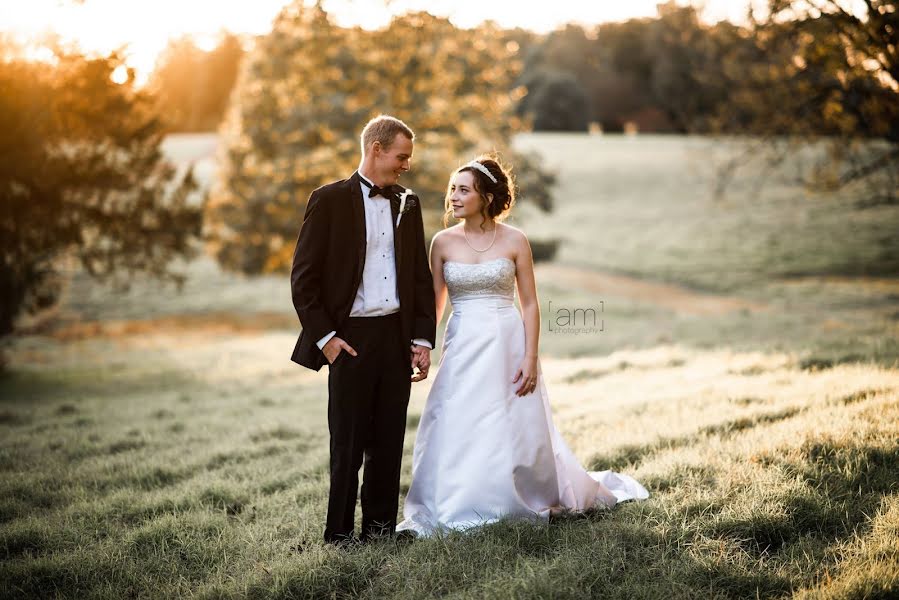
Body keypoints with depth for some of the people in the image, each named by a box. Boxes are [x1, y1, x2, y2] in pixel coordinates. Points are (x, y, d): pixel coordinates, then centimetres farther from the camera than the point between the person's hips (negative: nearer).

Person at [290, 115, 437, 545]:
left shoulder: (408, 204, 12)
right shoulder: (330, 200, -3)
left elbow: (421, 277, 14)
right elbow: (303, 277, -5)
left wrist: (423, 339, 7)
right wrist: (324, 336, -11)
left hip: (397, 338, 4)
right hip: (350, 339, -4)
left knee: (388, 442, 9)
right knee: (348, 445, 2)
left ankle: (381, 526, 20)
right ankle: (339, 533, 13)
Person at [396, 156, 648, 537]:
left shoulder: (514, 241, -2)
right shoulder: (444, 242, 2)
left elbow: (529, 303, -1)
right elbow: (435, 303, 8)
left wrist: (530, 358, -9)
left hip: (507, 347, -1)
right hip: (462, 348, 1)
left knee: (516, 434, 6)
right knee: (455, 436, 0)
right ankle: (451, 512, 13)